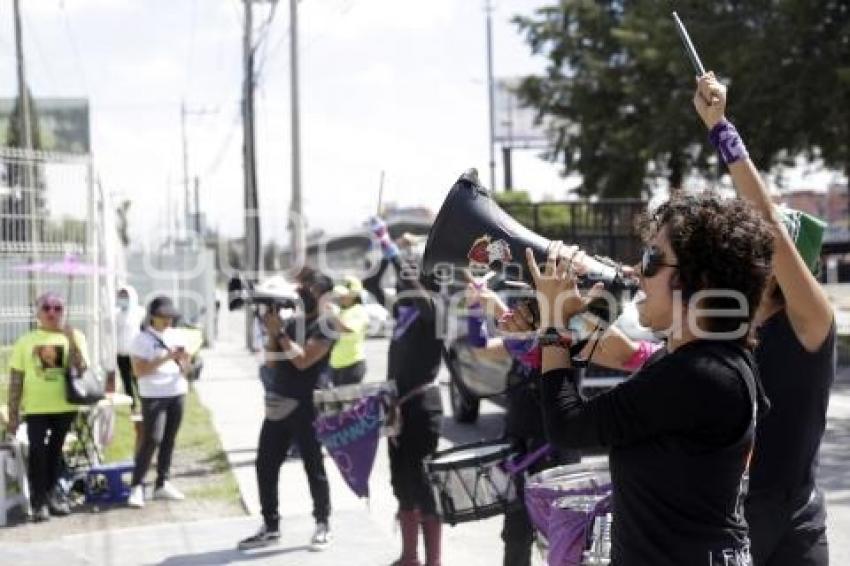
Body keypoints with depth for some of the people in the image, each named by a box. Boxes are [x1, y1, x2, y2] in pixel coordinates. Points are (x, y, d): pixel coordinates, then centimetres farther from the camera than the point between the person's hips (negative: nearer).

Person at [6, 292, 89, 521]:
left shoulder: (75, 337, 2)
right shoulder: (25, 341, 1)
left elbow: (81, 368, -11)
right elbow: (15, 380, 1)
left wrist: (71, 341, -19)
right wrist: (13, 415, -2)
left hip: (66, 406, 1)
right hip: (36, 408, -1)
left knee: (56, 450, 12)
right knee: (37, 451, -7)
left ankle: (51, 492, 27)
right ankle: (38, 500, 1)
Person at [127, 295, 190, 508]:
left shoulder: (174, 337, 13)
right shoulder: (142, 339, -4)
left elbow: (184, 369, 15)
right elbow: (138, 370, -14)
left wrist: (183, 359, -8)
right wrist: (165, 358, -19)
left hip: (177, 392, 6)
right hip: (154, 395, -6)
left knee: (169, 439, 6)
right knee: (151, 440, -12)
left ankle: (162, 484, 12)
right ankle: (136, 486, -10)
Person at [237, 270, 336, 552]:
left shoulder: (325, 325, -8)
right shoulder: (291, 322, 13)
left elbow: (303, 360, -19)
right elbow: (271, 361, 11)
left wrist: (280, 331, -16)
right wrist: (271, 332, -4)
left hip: (306, 406, -7)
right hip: (278, 404, 7)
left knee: (313, 466, 1)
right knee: (265, 465, 7)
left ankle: (323, 525, 14)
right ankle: (270, 527, 16)